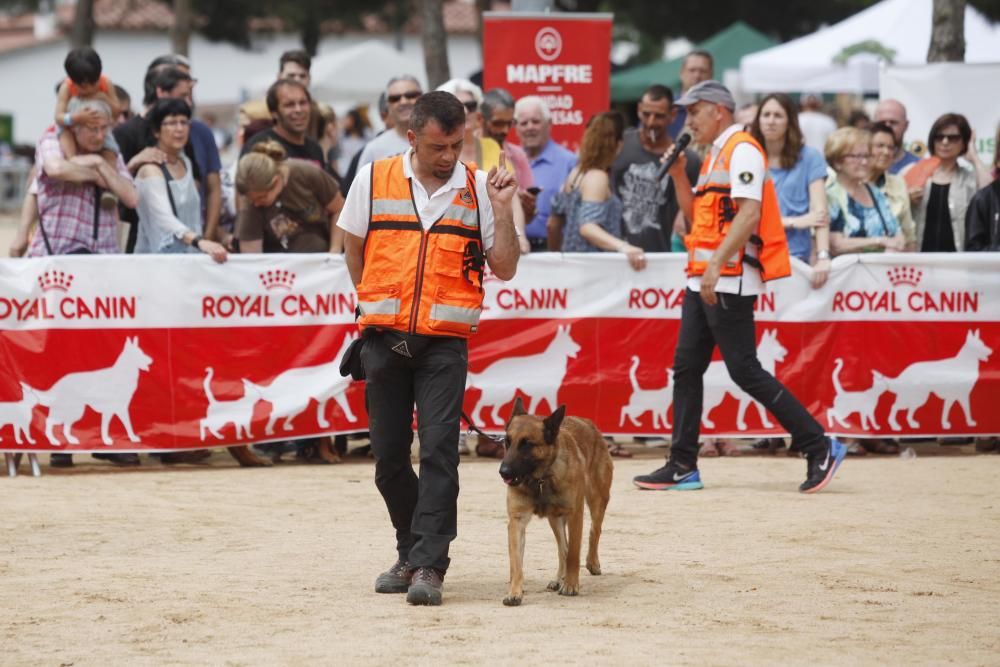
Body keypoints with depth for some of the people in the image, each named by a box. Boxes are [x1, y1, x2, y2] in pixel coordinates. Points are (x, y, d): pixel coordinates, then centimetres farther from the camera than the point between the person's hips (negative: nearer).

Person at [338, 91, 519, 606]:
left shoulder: (478, 188, 2)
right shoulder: (373, 179, 3)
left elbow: (504, 268, 4)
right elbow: (354, 251, 14)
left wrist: (501, 209, -7)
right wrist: (382, 304, 11)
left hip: (445, 341, -2)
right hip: (383, 337, 2)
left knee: (438, 449, -12)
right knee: (388, 453, 6)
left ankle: (428, 566, -12)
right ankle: (412, 552, 25)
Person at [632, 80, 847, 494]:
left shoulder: (742, 150, -9)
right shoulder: (714, 156, 20)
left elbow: (749, 213, -21)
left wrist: (716, 264, -28)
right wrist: (679, 176, 13)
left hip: (730, 281, -10)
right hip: (703, 281, 10)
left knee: (744, 370, -11)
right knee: (686, 367, 7)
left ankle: (819, 448, -6)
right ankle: (682, 467, 9)